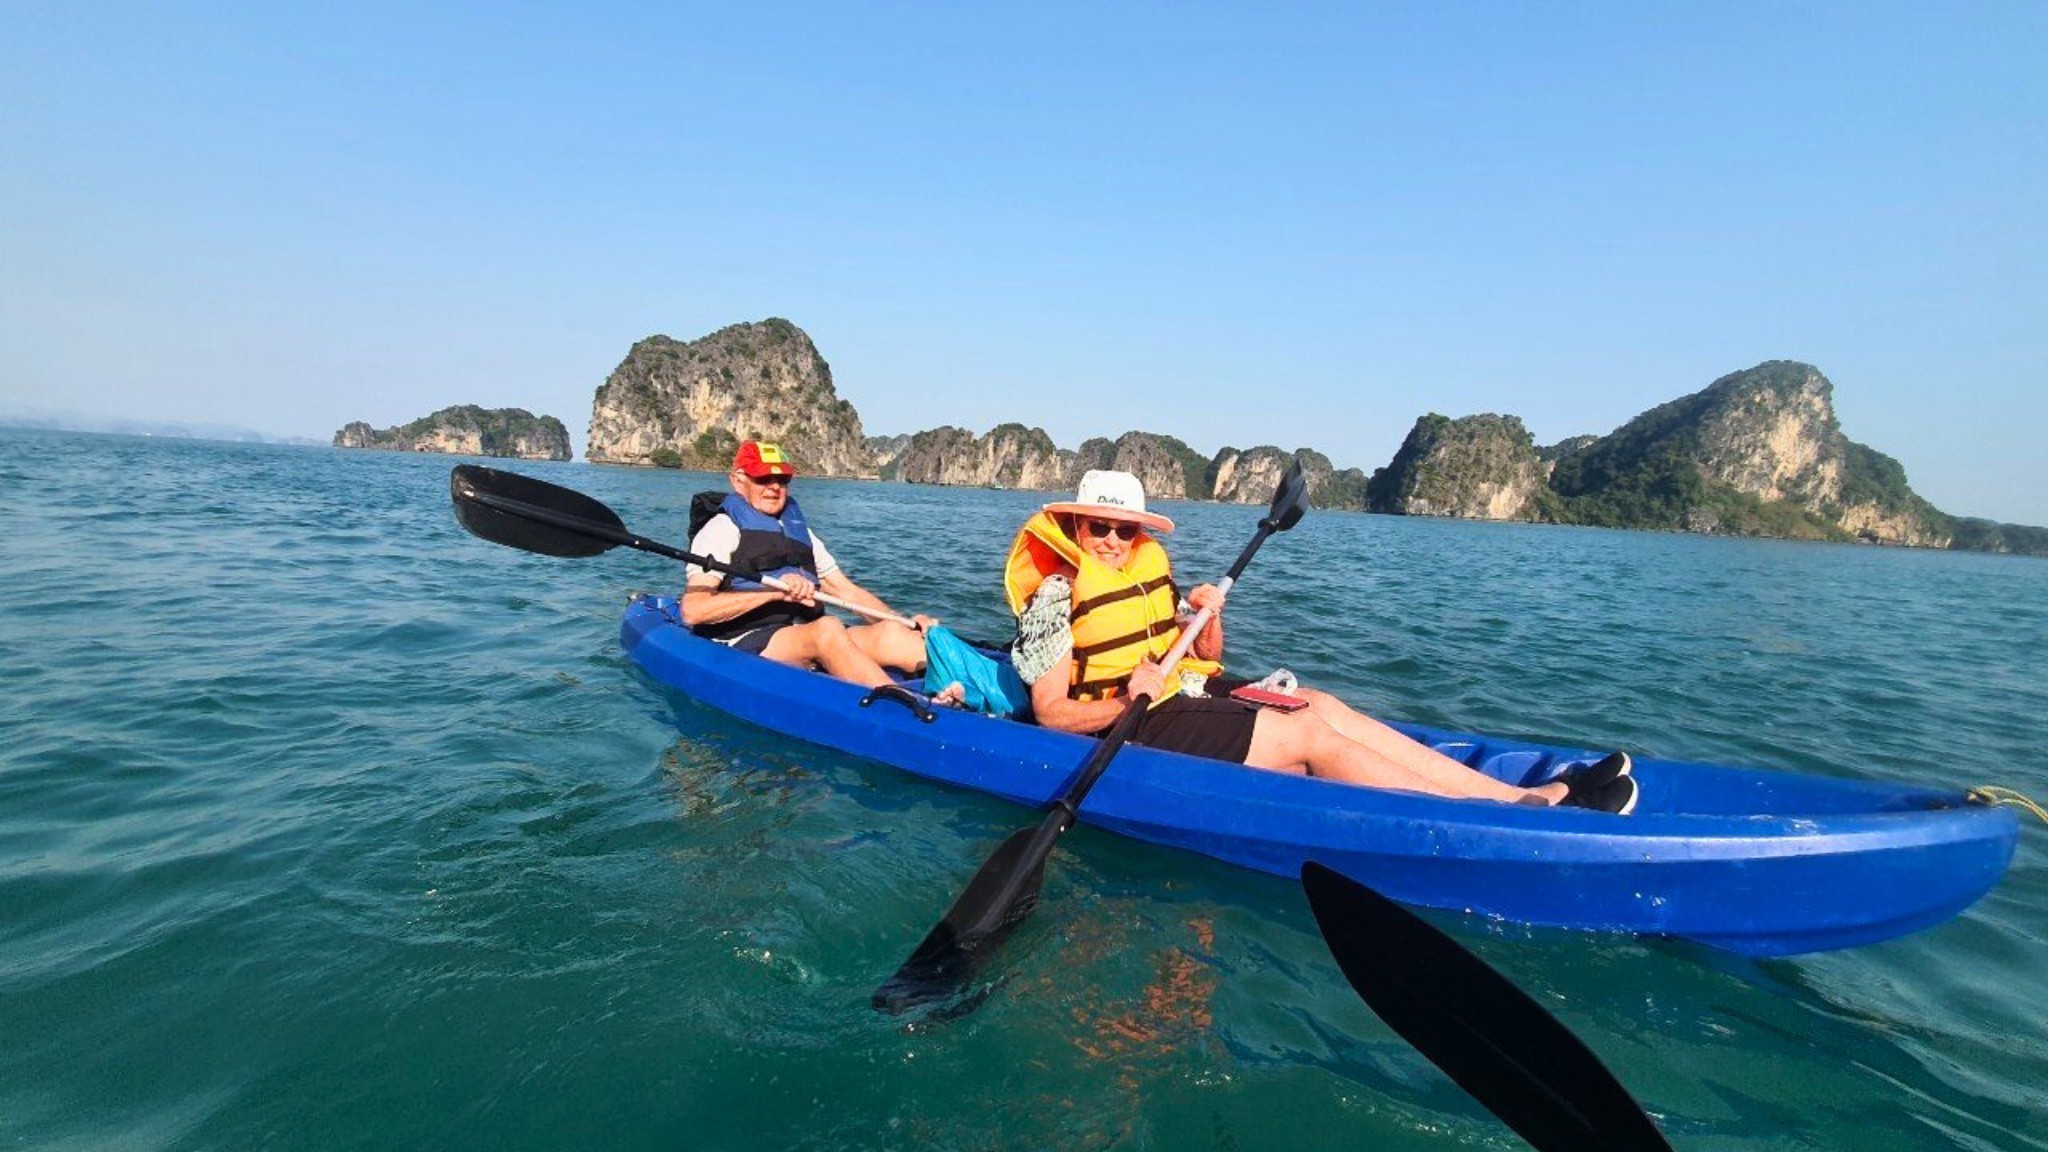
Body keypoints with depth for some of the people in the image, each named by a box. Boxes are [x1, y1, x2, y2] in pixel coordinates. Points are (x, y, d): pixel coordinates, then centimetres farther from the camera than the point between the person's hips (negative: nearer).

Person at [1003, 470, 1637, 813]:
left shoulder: (1150, 569, 13)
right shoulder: (1059, 595, -9)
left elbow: (1205, 659, 16)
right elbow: (1051, 713, -14)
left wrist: (1209, 616, -4)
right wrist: (1126, 703, -28)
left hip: (1192, 693, 8)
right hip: (1142, 727, -7)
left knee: (1323, 705, -9)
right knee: (1309, 734, -18)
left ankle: (1533, 793, -13)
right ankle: (1512, 810, -19)